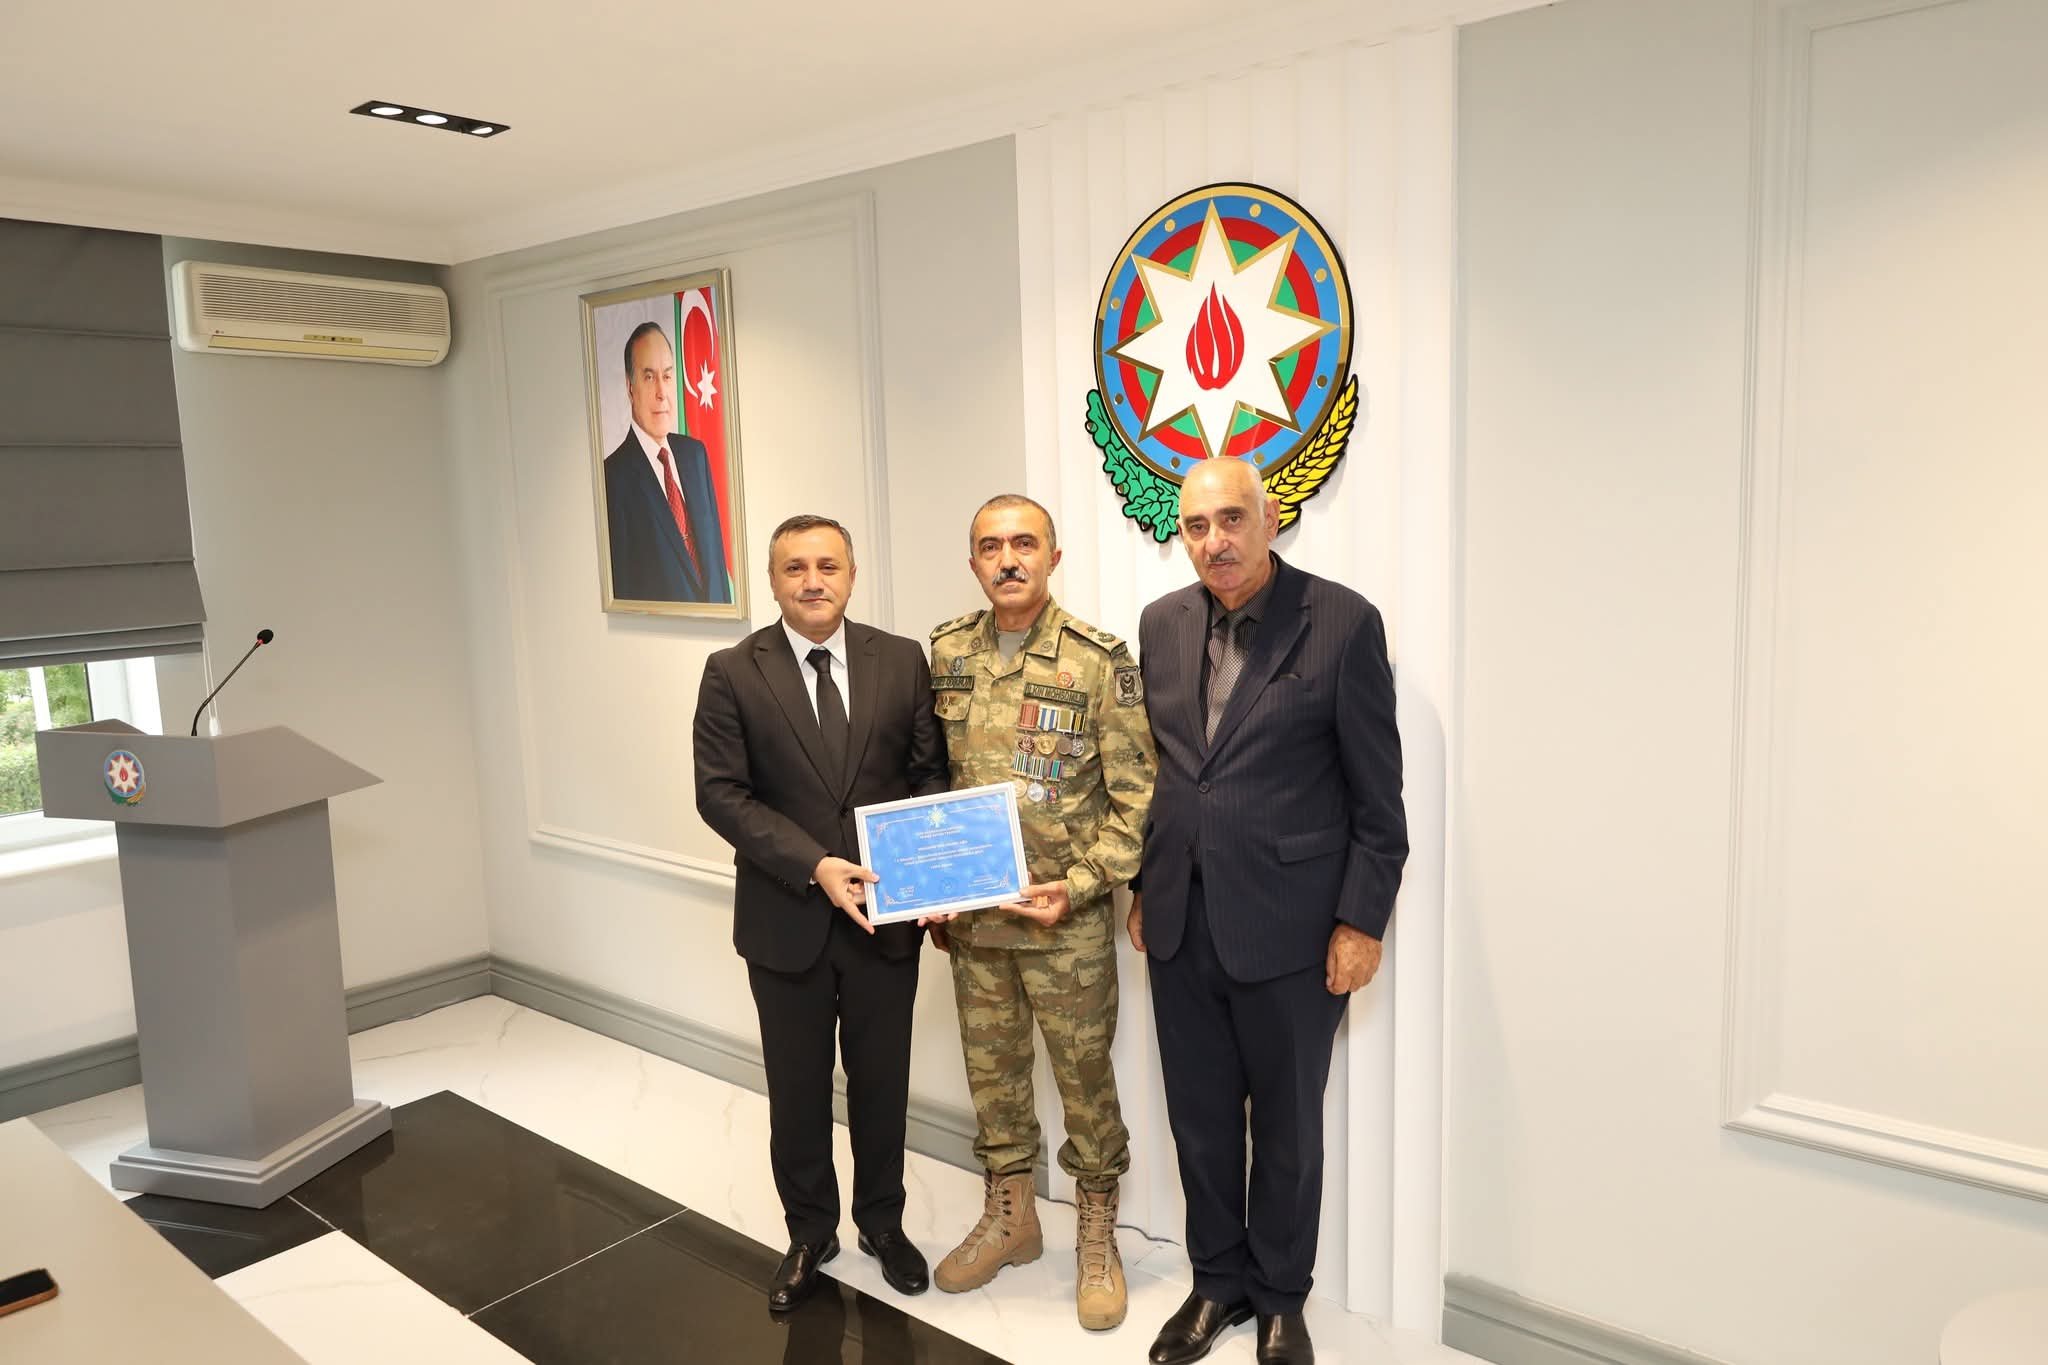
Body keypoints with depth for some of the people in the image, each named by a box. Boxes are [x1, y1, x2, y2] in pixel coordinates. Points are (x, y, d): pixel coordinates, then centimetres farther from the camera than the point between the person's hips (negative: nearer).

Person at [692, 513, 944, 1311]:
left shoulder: (903, 661, -1)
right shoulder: (732, 674, -5)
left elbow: (932, 775, 2)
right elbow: (721, 794, -11)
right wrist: (815, 868, -21)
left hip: (887, 913, 1)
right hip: (786, 921, -1)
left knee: (881, 1082, 15)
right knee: (797, 1089, 15)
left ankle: (882, 1223, 38)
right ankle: (809, 1233, 36)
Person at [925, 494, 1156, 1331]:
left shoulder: (1100, 660, -12)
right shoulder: (944, 654, 2)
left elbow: (1134, 799, -10)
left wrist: (1078, 887, -17)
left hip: (1068, 919, -4)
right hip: (971, 916, 4)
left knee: (1083, 1076, 9)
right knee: (990, 1070, 17)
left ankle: (1097, 1236, 29)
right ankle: (1008, 1217, 37)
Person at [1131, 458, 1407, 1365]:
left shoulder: (1342, 623, -10)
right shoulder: (1162, 624, 5)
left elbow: (1377, 794, -8)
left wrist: (1361, 923, -9)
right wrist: (1144, 889, 12)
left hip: (1289, 927, -4)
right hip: (1181, 924, 4)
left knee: (1287, 1126, 12)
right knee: (1199, 1118, 16)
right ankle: (1218, 1280, 37)